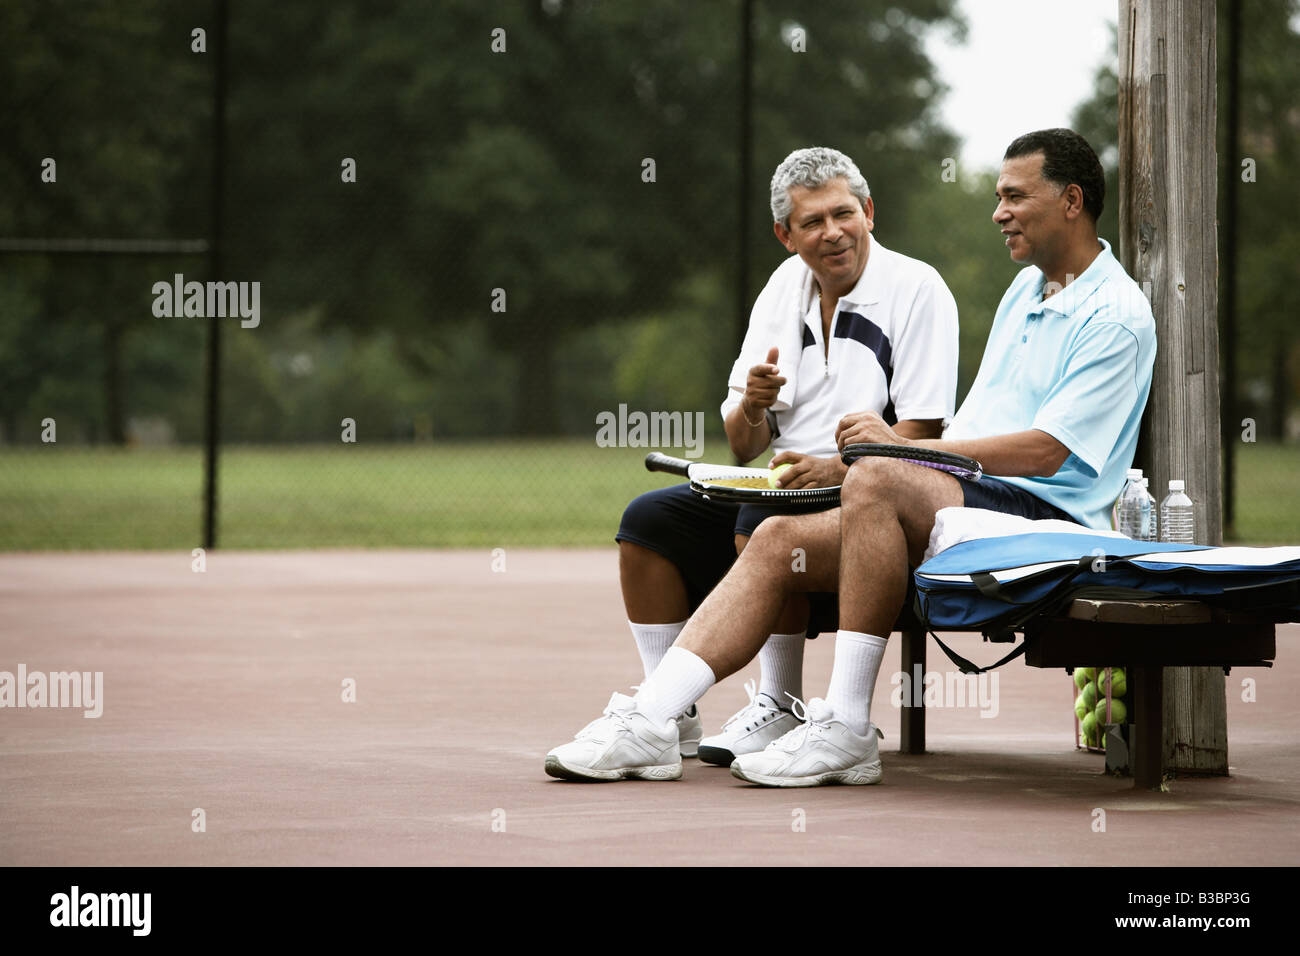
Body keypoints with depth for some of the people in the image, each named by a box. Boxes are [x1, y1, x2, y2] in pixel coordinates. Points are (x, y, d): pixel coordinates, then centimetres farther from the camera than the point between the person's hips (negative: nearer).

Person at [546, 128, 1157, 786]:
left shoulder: (1115, 316, -6)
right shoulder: (1027, 288, 23)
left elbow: (1044, 452, -16)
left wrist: (904, 445, -17)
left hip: (1046, 515, -9)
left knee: (874, 480, -35)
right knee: (778, 538, -9)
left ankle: (846, 729, -33)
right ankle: (646, 724, -20)